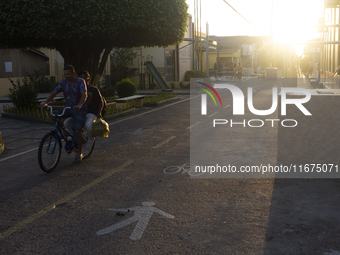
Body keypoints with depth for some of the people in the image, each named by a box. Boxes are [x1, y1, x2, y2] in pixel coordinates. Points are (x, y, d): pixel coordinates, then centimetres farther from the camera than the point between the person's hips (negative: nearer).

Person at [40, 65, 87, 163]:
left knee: (77, 130, -16)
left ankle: (79, 153, 2)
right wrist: (45, 102, -26)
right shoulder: (63, 82, -2)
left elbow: (84, 94, -30)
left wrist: (79, 105, -49)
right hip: (68, 108, 5)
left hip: (79, 110, -5)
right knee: (54, 116, -19)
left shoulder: (80, 81, -15)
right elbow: (54, 93, -7)